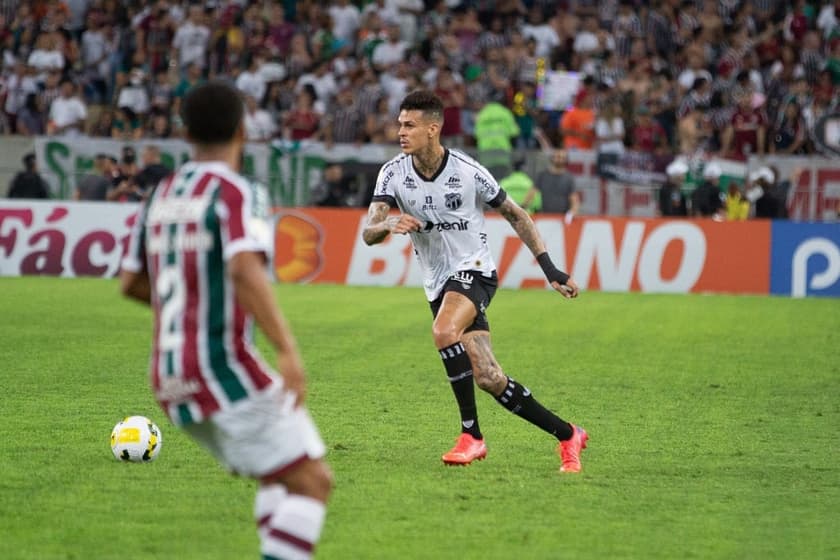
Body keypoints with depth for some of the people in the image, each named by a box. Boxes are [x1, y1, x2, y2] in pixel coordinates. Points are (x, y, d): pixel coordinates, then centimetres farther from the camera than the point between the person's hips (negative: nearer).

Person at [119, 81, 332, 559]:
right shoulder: (238, 194, -10)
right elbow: (245, 270, -26)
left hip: (172, 378, 8)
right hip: (226, 368, -8)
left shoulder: (161, 197, 13)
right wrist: (288, 351, -30)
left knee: (281, 479, 20)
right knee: (313, 481, -7)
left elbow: (131, 282, 19)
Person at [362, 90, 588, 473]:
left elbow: (515, 215, 1)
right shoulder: (393, 173, -5)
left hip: (474, 269, -4)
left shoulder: (468, 172, -12)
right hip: (438, 282, 4)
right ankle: (567, 435, 12)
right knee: (488, 379, -3)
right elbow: (368, 234, -13)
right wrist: (389, 225, -37)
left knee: (444, 330, -34)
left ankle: (471, 434, -23)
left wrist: (550, 269, -2)